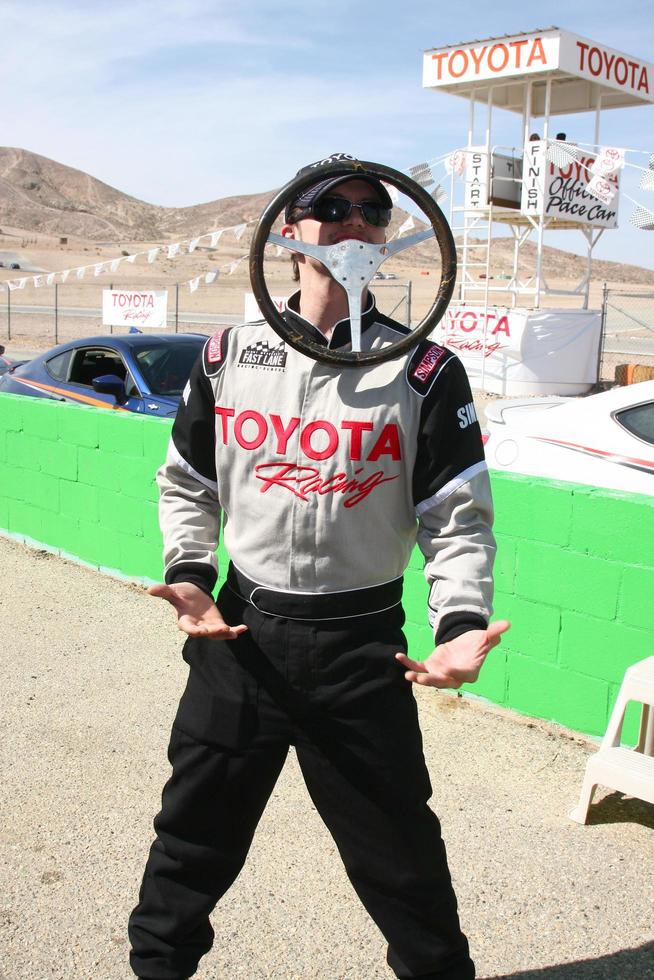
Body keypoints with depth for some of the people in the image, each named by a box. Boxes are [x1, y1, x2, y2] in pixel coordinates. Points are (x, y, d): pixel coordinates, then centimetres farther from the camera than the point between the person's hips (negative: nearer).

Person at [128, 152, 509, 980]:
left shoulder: (424, 372, -5)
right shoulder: (229, 356, 2)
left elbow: (458, 518, -5)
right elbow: (187, 485, 11)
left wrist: (461, 624, -21)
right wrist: (189, 575, -4)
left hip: (362, 648, -2)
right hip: (240, 631, 2)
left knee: (400, 852, 10)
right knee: (193, 830, 16)